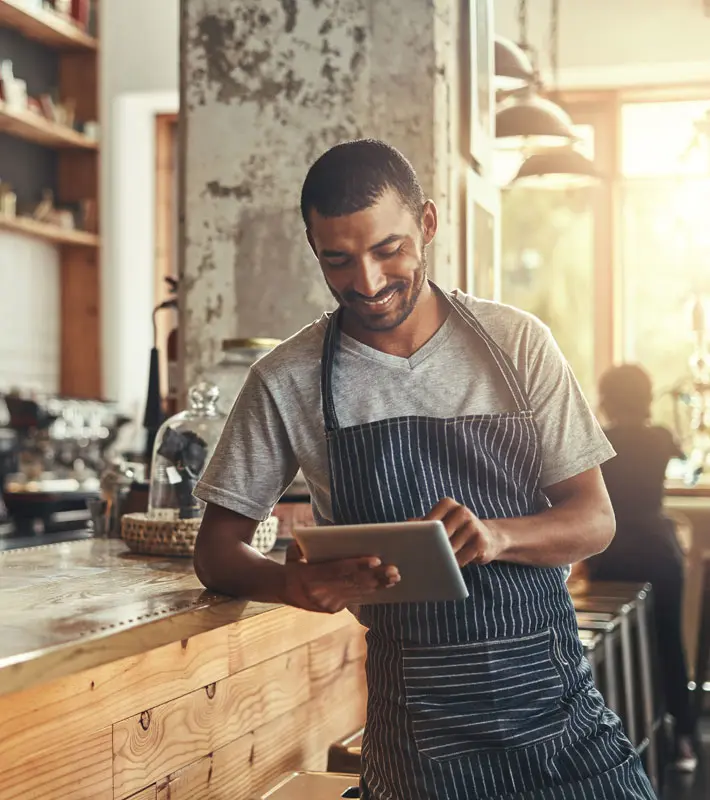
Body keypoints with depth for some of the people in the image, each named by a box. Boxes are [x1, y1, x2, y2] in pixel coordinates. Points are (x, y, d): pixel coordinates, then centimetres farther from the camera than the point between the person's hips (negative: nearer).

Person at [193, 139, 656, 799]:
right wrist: (296, 584, -22)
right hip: (418, 714, -1)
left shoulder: (517, 342, 0)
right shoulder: (287, 381, -3)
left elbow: (595, 519, 1)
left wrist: (497, 535, -21)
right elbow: (217, 551, 0)